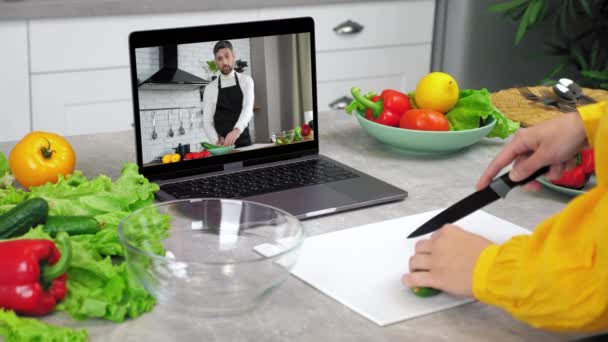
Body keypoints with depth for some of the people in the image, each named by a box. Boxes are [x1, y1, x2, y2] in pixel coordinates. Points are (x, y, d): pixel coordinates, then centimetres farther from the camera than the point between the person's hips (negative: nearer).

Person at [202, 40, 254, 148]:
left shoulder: (245, 81, 1)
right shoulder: (210, 88, 3)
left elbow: (248, 109, -16)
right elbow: (207, 121, -2)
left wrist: (237, 130, -36)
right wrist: (216, 141, -23)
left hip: (244, 143, 0)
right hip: (222, 147, 0)